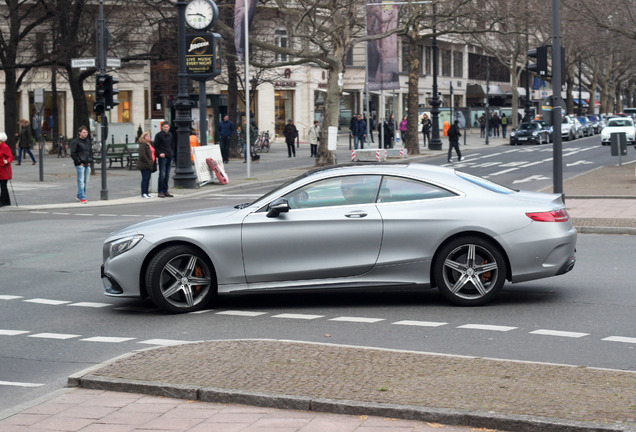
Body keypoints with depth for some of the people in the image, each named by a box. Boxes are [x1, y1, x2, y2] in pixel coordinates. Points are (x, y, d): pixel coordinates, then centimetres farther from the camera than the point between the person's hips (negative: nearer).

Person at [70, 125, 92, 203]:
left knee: (86, 181, 9)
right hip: (80, 165, -7)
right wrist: (79, 162, -12)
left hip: (87, 165, 7)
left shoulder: (88, 141, 14)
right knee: (81, 181, -10)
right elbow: (73, 154, -9)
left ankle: (79, 196, 22)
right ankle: (82, 197, -13)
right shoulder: (75, 142, -6)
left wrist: (90, 161, 11)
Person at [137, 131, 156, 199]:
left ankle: (146, 193, 16)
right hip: (144, 165, -9)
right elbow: (142, 155, -21)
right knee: (145, 178, -7)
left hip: (150, 165, 9)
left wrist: (153, 163, 14)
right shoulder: (142, 145, -13)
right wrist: (148, 161, -19)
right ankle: (143, 193, -4)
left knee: (148, 179, 11)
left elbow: (153, 153, 25)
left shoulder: (151, 144, 16)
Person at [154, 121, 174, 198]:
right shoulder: (159, 135, -4)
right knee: (162, 174, -8)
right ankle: (160, 192, -5)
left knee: (167, 175, 9)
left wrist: (172, 154, 13)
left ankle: (165, 191, 14)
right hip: (162, 157, -6)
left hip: (169, 157, 6)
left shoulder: (170, 135, 15)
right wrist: (159, 153, -18)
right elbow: (156, 146, -5)